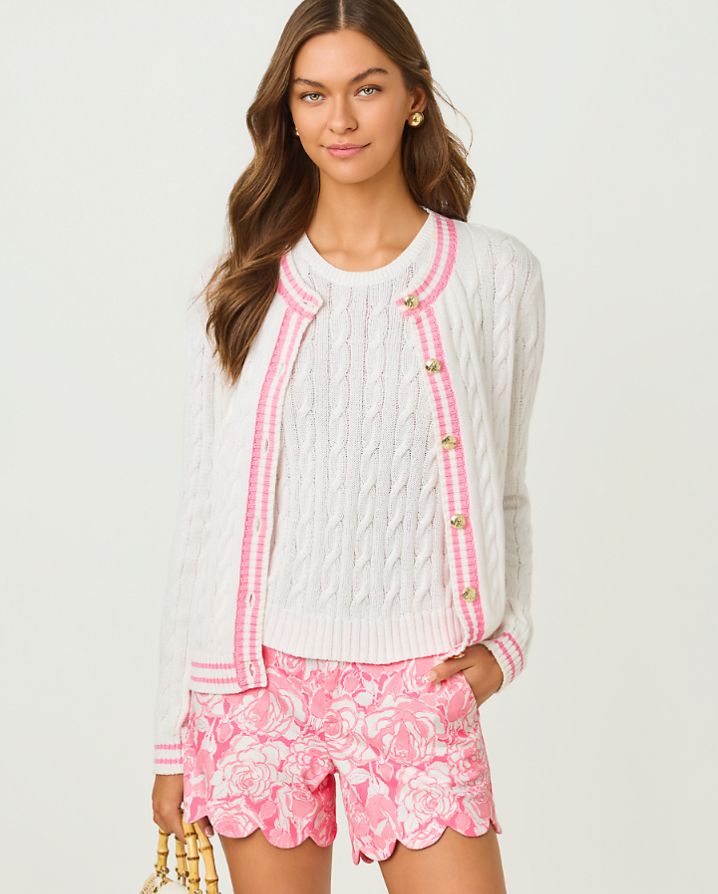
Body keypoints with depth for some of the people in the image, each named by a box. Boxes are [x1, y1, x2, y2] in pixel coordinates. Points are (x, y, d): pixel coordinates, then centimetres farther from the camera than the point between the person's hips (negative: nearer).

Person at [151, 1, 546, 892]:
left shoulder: (496, 274, 3)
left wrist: (507, 640, -4)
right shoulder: (242, 287, 4)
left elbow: (503, 492, 11)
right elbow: (202, 512, 6)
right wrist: (174, 734, 6)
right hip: (259, 676, 1)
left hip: (418, 684, 0)